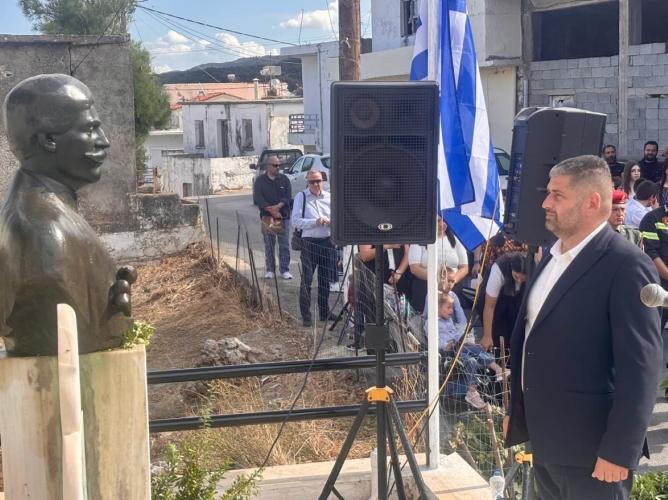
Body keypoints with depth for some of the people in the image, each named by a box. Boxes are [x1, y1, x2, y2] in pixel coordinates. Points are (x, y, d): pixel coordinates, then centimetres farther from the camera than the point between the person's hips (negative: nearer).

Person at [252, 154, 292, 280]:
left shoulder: (284, 179, 8)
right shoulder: (260, 180, 3)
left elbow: (288, 196, -1)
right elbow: (257, 198, -7)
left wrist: (278, 206, -18)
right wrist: (271, 210, -15)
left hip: (283, 216, 1)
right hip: (267, 217, -1)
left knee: (284, 245, -2)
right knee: (269, 245, 4)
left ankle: (285, 270, 3)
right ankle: (270, 270, 12)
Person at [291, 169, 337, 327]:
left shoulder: (329, 197, 7)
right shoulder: (301, 197, -3)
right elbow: (296, 221, -9)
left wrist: (330, 221, -13)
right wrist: (315, 222, -20)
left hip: (327, 242, 4)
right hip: (309, 242, -4)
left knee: (325, 280, 14)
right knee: (307, 280, -3)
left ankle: (324, 312, 28)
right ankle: (306, 315, 5)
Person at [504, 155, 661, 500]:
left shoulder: (626, 265, -16)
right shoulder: (552, 257, 10)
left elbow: (640, 367, -20)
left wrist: (619, 451, -20)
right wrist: (515, 409, 17)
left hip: (590, 448, -8)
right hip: (545, 439, 8)